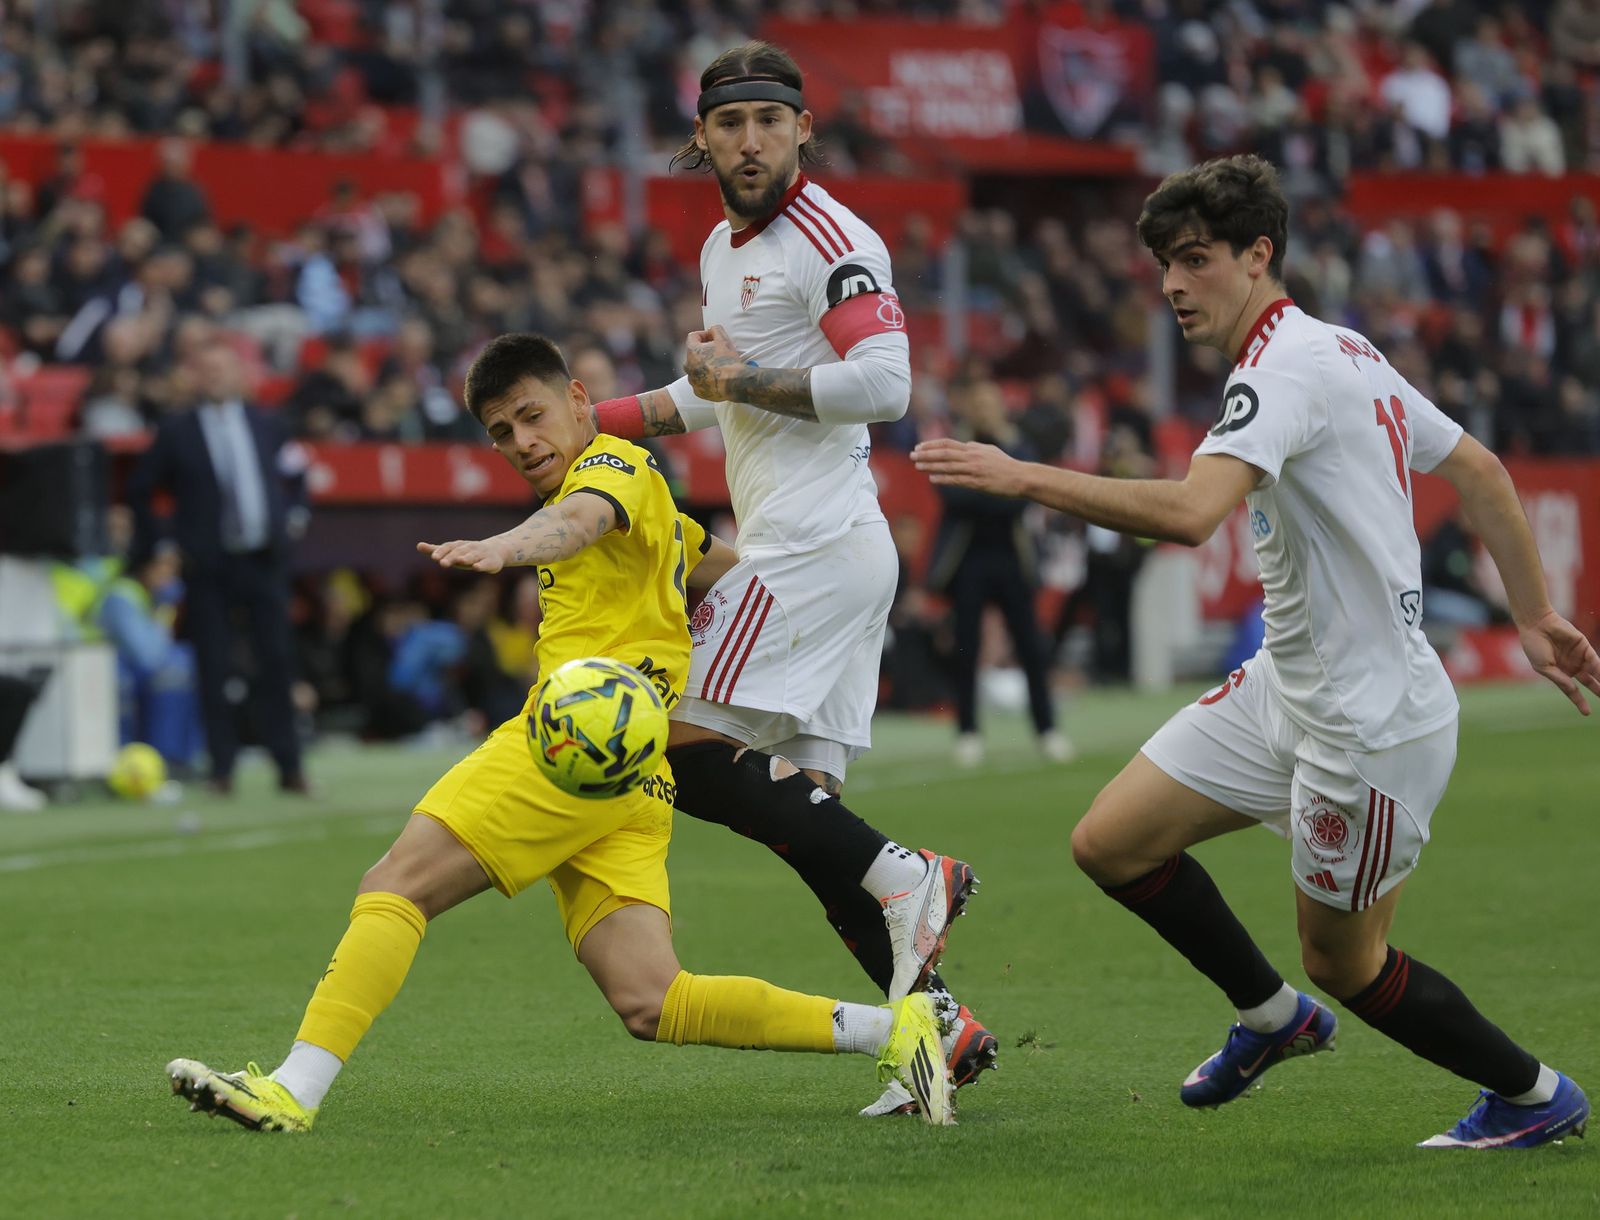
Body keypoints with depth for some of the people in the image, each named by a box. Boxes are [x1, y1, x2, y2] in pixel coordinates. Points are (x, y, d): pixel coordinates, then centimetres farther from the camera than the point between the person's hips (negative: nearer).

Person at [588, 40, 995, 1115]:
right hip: (789, 549, 10)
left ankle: (905, 877, -11)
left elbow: (884, 384, -20)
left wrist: (752, 380, -15)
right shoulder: (724, 251, 21)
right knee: (800, 804, 4)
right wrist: (598, 419, 29)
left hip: (818, 542, -10)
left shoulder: (833, 241, -8)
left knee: (692, 752, -15)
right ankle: (936, 1019, 2)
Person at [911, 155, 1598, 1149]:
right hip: (1286, 686, 9)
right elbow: (1480, 469, 17)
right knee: (1112, 843, 5)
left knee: (1345, 963, 5)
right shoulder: (1347, 351, 10)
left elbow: (1190, 513, -36)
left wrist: (1021, 477, -33)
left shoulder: (1288, 364, -21)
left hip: (1372, 722, -9)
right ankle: (1273, 1017, 26)